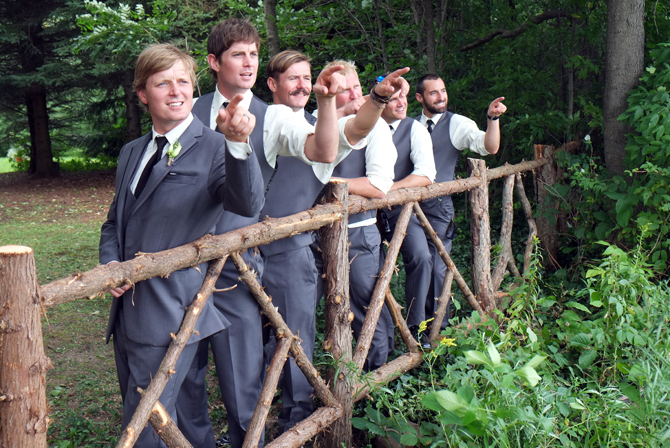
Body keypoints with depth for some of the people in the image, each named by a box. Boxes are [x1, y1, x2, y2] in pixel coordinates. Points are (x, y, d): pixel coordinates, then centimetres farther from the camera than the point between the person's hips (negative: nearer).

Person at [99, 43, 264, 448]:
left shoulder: (214, 149, -8)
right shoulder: (132, 154, 14)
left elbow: (249, 204, -26)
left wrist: (238, 143, -42)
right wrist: (111, 264, 1)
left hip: (172, 313, -7)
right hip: (128, 311, 7)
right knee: (135, 415, 20)